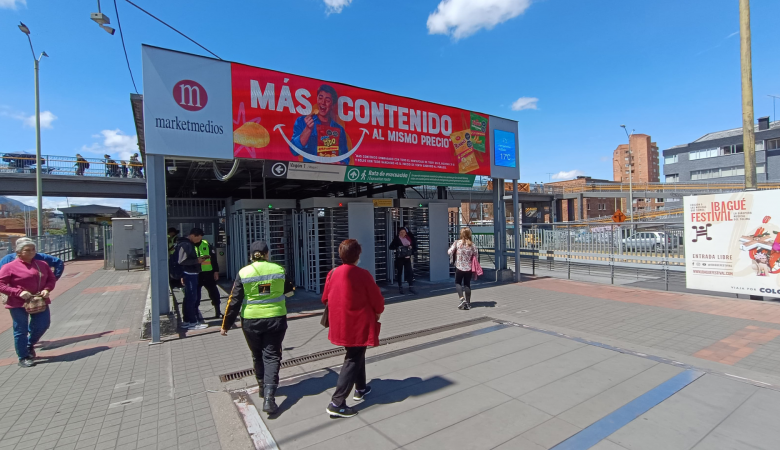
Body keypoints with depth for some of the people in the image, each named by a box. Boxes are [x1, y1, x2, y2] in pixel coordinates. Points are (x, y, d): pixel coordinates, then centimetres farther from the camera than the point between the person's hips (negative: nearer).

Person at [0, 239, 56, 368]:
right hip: (19, 304, -4)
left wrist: (47, 289, -6)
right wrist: (19, 292, -22)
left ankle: (30, 345, 35)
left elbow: (51, 278, 13)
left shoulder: (42, 264, 7)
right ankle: (23, 357, 17)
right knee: (21, 331, 5)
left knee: (43, 325, 6)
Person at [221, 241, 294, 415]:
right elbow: (289, 290, 15)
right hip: (276, 319, 0)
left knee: (257, 355, 20)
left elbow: (234, 301, -4)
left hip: (251, 321, 0)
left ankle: (263, 387, 36)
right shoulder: (279, 270, -2)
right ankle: (269, 397, -5)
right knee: (271, 356, 6)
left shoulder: (243, 273, -6)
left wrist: (226, 324, 5)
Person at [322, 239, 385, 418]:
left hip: (340, 324, 6)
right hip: (359, 325, -6)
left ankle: (360, 388, 39)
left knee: (356, 354, 25)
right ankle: (337, 403, 1)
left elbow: (325, 298, 8)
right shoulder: (362, 274, -16)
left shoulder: (332, 273, -2)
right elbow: (377, 299, -10)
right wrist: (378, 313, 10)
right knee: (353, 361, 3)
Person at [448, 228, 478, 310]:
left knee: (457, 283, 14)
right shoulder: (472, 244, -3)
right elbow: (476, 256, -1)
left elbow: (449, 252, -9)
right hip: (469, 268, 2)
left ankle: (462, 298, -7)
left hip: (459, 267, -2)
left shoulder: (457, 243, -9)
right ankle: (468, 303, 14)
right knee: (467, 284, 13)